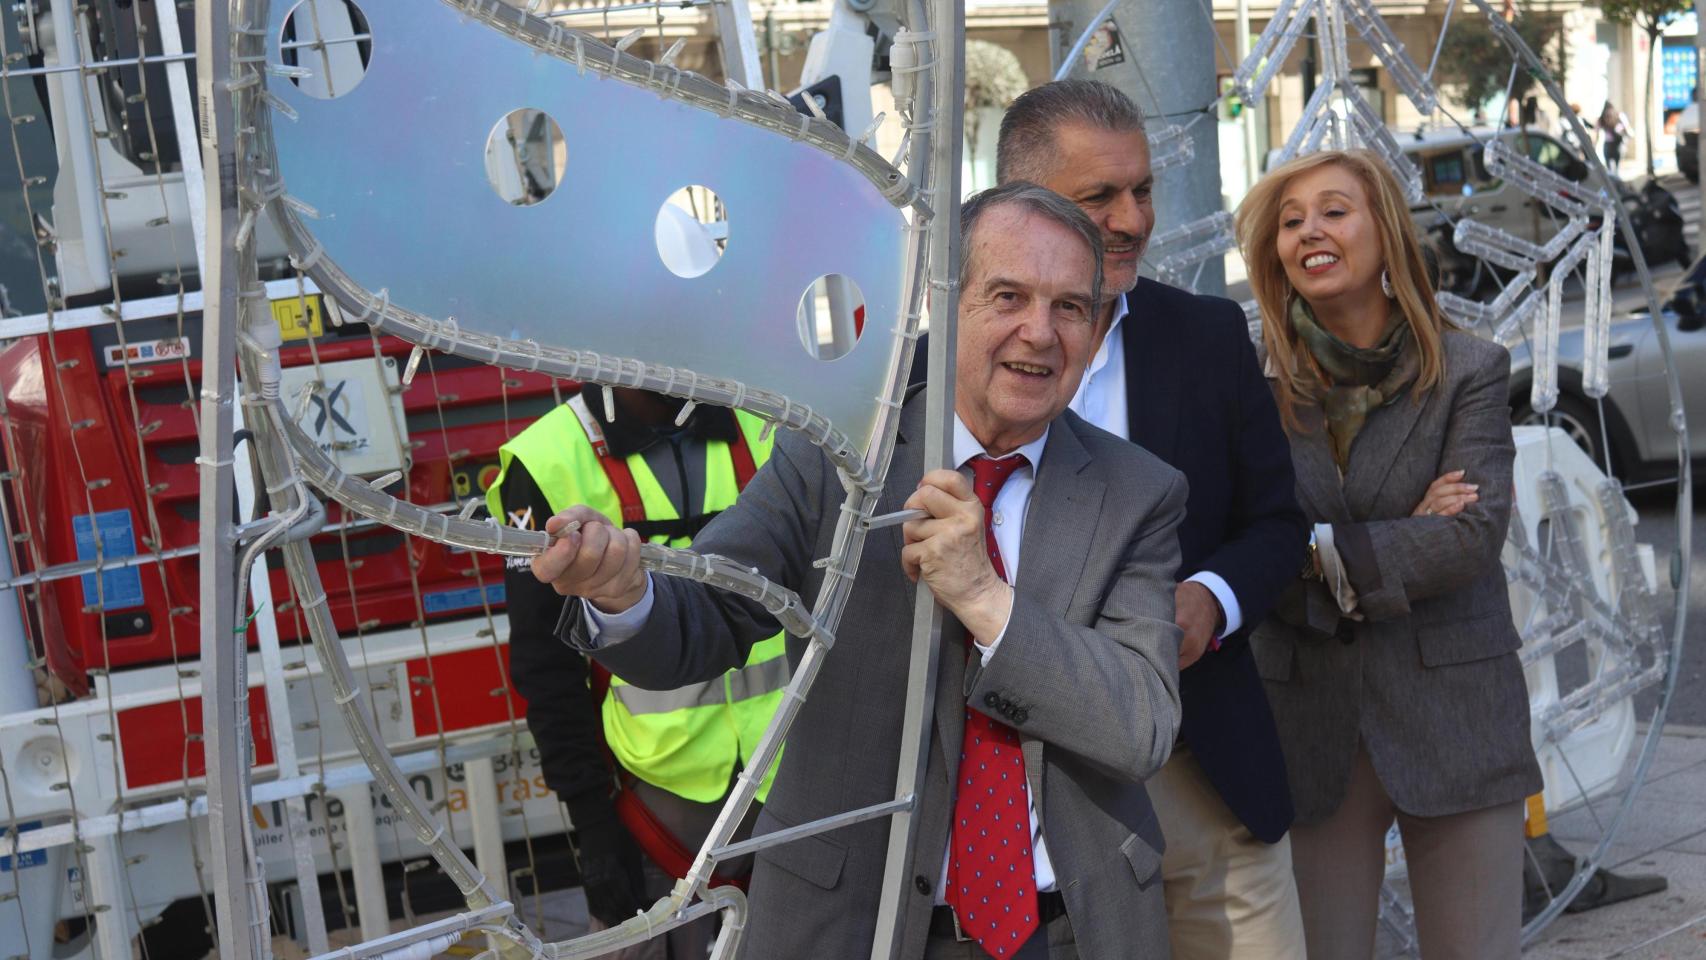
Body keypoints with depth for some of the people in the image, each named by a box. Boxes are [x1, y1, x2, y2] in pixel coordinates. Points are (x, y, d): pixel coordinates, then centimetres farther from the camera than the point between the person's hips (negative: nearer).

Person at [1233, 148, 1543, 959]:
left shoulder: (1469, 370, -1)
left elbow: (1475, 534, -12)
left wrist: (1324, 552, -14)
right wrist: (1404, 542, -13)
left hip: (1451, 719, -1)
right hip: (1310, 722, 1)